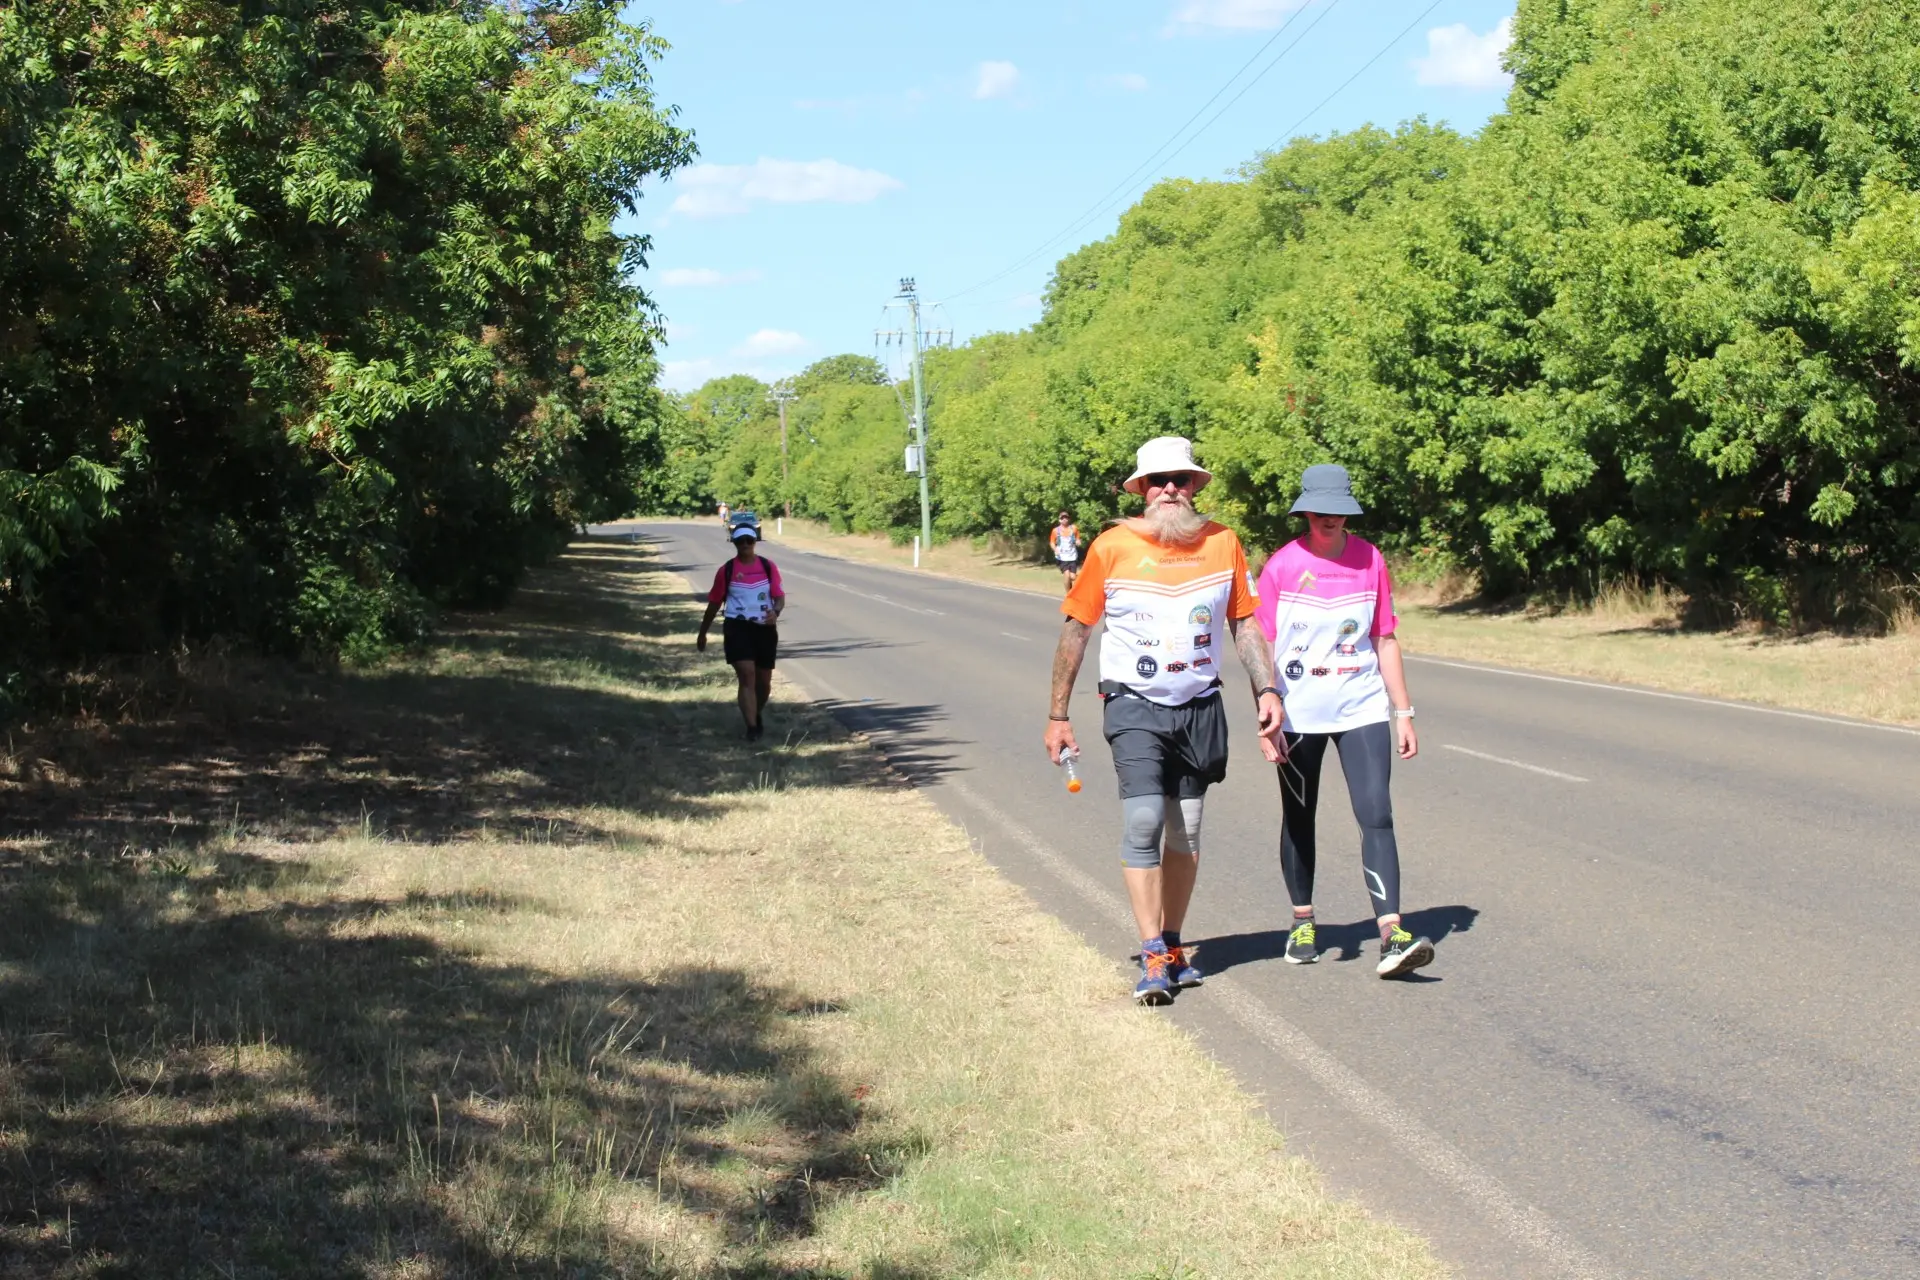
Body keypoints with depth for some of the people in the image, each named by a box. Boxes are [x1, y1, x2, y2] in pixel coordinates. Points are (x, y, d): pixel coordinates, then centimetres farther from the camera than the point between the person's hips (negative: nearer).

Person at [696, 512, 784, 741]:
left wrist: (775, 611, -23)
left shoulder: (768, 567, 2)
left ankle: (758, 715, 41)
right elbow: (715, 603, 8)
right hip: (737, 627, -2)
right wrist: (702, 633, 14)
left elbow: (780, 596, 1)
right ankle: (752, 727, -17)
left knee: (764, 680, 13)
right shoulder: (726, 570, -1)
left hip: (765, 628, 3)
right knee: (747, 676, -17)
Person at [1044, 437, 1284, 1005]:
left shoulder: (1222, 543, 1)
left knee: (1185, 832, 9)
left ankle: (1173, 945, 22)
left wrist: (1266, 689, -3)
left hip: (1199, 707, 3)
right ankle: (1153, 957, -12)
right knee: (1143, 821, -17)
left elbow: (1243, 624, 10)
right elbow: (1075, 631, 1)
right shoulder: (1113, 547, -7)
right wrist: (1058, 715, 1)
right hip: (1134, 705, -3)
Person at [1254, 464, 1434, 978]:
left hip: (1362, 709, 1)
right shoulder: (1282, 566, -4)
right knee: (1298, 819, 11)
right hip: (1299, 716, -1)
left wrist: (1403, 712, 7)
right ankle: (1302, 923, 29)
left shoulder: (1369, 560, 2)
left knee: (1377, 815, -10)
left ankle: (1392, 936, -15)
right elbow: (1264, 648, -3)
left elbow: (1385, 640, 8)